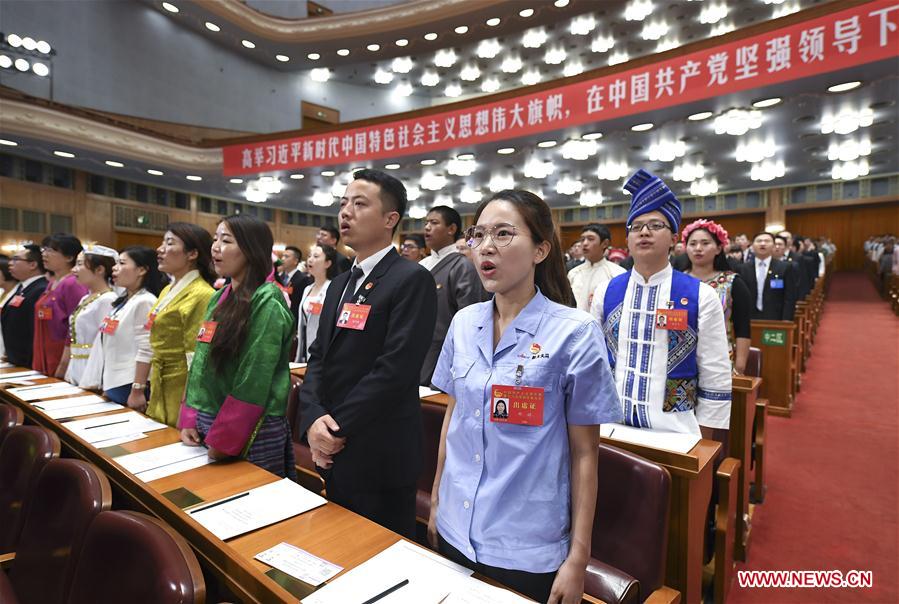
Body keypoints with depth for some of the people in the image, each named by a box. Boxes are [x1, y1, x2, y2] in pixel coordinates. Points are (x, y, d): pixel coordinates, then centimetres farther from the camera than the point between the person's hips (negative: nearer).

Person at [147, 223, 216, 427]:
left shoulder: (201, 295, -19)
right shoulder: (167, 291, 9)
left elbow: (197, 362, -21)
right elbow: (157, 348, 15)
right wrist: (138, 389, 17)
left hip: (183, 395, -8)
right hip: (160, 395, 8)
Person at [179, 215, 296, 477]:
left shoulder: (267, 303, -17)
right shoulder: (219, 297, 7)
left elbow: (254, 382, -19)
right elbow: (201, 361, 10)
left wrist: (223, 441, -15)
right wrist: (189, 418, 4)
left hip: (250, 432, -7)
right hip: (206, 421, 7)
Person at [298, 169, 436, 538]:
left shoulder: (412, 280, -14)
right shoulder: (339, 284, 12)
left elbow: (394, 368, -22)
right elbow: (318, 356, 8)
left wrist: (338, 428, -16)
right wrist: (313, 419, -8)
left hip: (379, 456, -8)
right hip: (334, 453, 8)